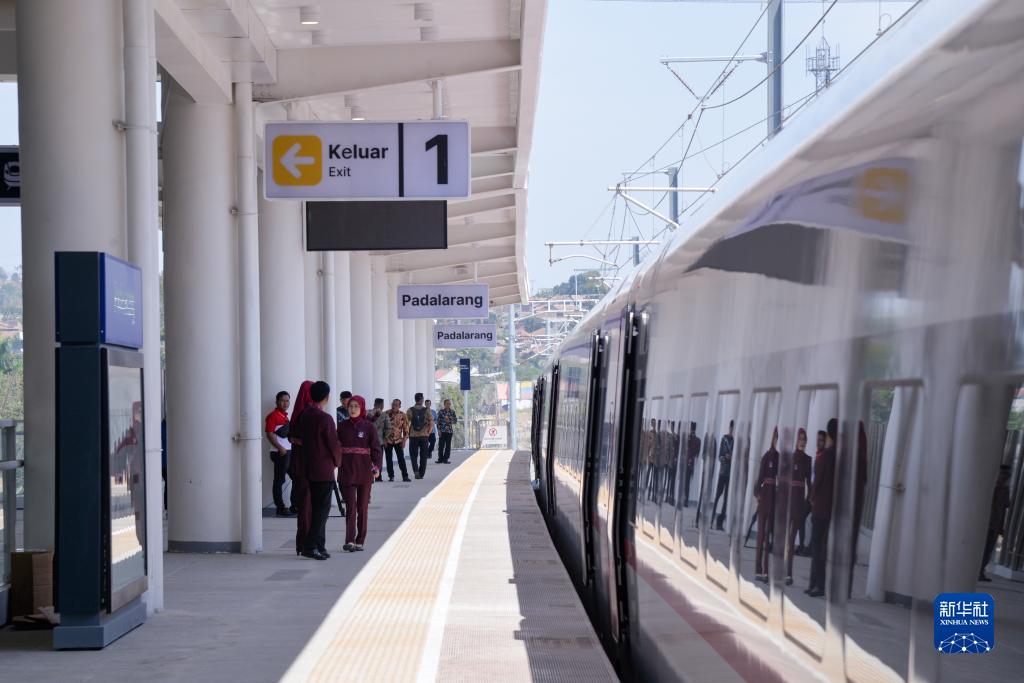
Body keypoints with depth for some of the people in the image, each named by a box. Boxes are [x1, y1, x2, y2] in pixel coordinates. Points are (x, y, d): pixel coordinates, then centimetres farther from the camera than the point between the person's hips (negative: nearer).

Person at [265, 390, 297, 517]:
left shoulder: (285, 415, 18)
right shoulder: (273, 415, -8)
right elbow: (270, 434, -15)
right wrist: (280, 448, -22)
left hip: (290, 451, 9)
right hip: (280, 453, -9)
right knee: (279, 480, -4)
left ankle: (295, 506, 18)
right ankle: (280, 508, 0)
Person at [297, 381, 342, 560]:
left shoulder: (305, 415, 5)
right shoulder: (324, 419, -17)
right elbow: (334, 444, -12)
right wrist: (337, 462, 6)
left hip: (309, 469, 8)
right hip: (324, 470, -8)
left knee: (317, 507, 14)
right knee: (323, 508, -4)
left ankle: (319, 546, 16)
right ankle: (310, 546, -9)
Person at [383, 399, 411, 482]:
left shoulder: (403, 416, -3)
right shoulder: (386, 414, -5)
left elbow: (406, 429, 2)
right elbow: (383, 426, -2)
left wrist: (404, 440, -4)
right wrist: (383, 439, -6)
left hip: (398, 440, 0)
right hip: (387, 440, 0)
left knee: (401, 458, -4)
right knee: (389, 459, 5)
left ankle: (405, 476, -1)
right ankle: (391, 476, 13)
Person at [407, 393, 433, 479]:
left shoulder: (410, 411, -2)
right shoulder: (427, 410, -3)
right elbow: (431, 423, -5)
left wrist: (408, 433, 10)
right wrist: (428, 433, 7)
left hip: (413, 436, 0)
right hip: (424, 436, 0)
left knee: (413, 455, 10)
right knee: (423, 456, 11)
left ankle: (416, 471, -12)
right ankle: (421, 474, 13)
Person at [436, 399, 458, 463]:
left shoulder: (452, 412, 7)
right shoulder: (441, 411, 0)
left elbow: (455, 420, 5)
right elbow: (438, 421, -1)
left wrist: (449, 420, -13)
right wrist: (439, 430, -7)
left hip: (449, 431, 2)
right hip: (442, 431, -2)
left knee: (448, 446, 1)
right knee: (441, 445, -4)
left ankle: (445, 459, 6)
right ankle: (440, 459, 5)